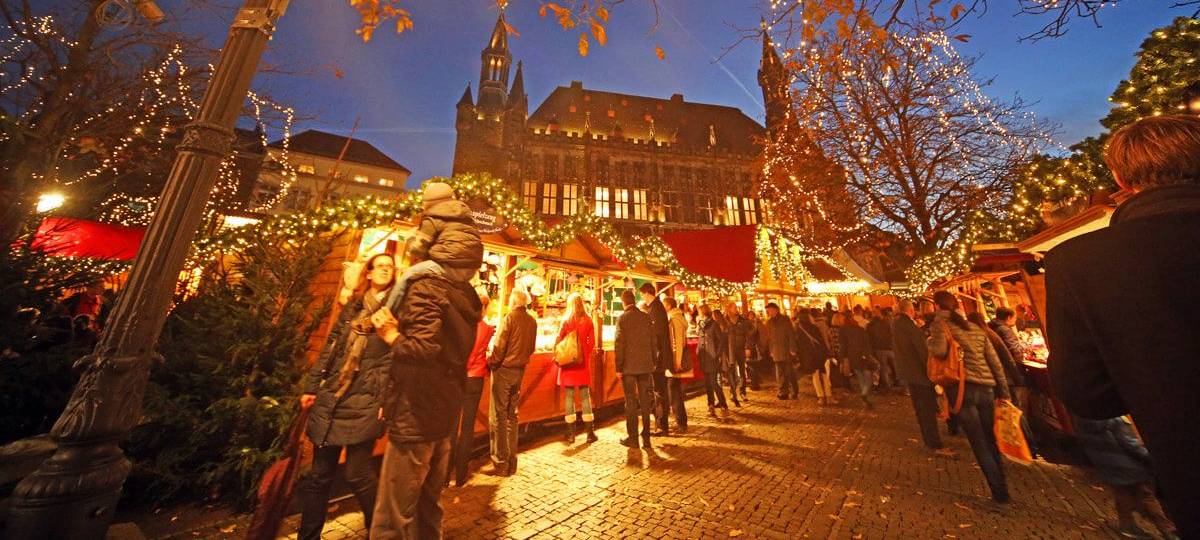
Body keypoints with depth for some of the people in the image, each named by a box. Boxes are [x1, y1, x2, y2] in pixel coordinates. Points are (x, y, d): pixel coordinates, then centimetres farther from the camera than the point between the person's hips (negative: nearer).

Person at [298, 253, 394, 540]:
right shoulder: (352, 306, 13)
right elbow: (330, 348, 16)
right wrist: (311, 386, 11)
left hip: (366, 400, -4)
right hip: (331, 396, 5)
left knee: (357, 474, 0)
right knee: (319, 474, 12)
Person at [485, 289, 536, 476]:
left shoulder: (510, 318, -13)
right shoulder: (532, 321, 4)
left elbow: (499, 346, -15)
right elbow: (531, 348, 8)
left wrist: (491, 364, -1)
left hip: (504, 369, -6)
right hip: (520, 371, 6)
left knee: (500, 416, 3)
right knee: (512, 415, 15)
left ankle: (501, 463, 10)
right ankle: (511, 462, 22)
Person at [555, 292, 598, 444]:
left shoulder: (567, 321, -8)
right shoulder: (588, 321, -2)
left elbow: (558, 341, -8)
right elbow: (592, 343, 0)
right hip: (583, 362, 2)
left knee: (569, 396, 7)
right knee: (585, 396, 11)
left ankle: (571, 433, 14)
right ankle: (590, 432, 15)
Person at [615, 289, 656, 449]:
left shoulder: (623, 318, -9)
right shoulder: (646, 317, 2)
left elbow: (619, 343, -12)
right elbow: (653, 341, 6)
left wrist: (618, 366, -6)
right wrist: (654, 361, 15)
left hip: (629, 366, -4)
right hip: (645, 365, 4)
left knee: (631, 402, 7)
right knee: (645, 401, 12)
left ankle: (632, 438, 15)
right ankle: (646, 437, 19)